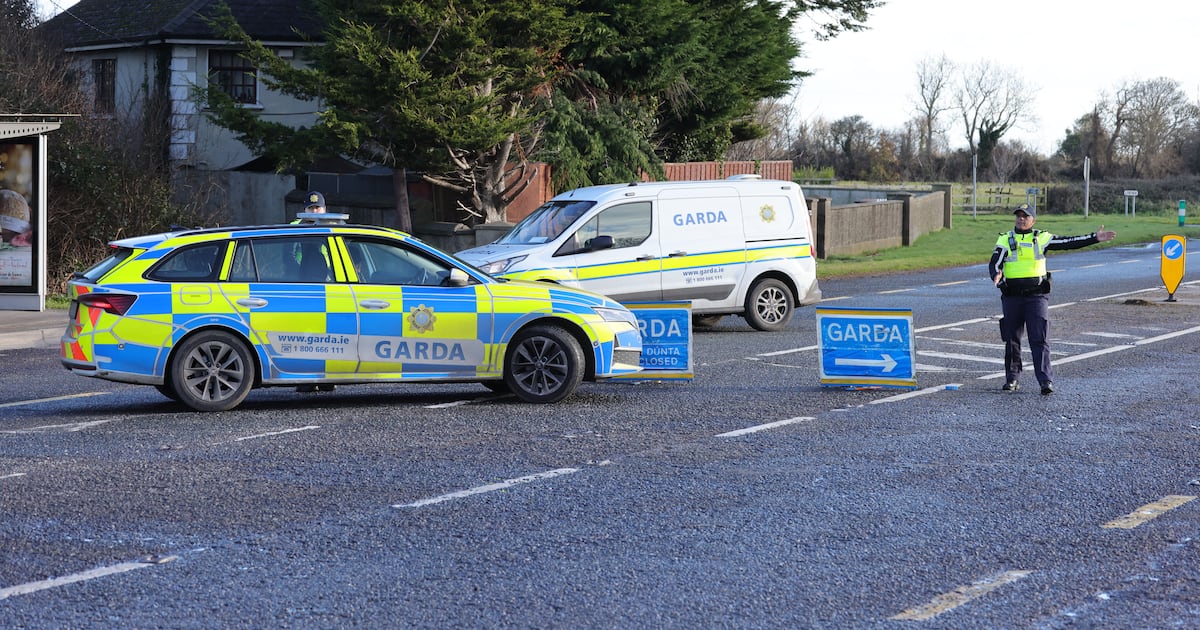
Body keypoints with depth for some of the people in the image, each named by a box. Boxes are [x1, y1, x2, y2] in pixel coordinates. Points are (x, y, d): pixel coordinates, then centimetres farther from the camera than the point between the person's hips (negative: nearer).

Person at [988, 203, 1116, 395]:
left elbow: (1069, 242, 3)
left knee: (1040, 340, -6)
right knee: (1011, 340, 7)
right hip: (1011, 297, 1)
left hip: (1036, 296, -1)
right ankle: (1011, 379, 18)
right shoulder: (1005, 240, 5)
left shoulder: (1042, 238, 6)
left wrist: (1095, 238, -5)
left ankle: (1046, 381, -8)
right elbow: (994, 263, -5)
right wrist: (996, 275, -28)